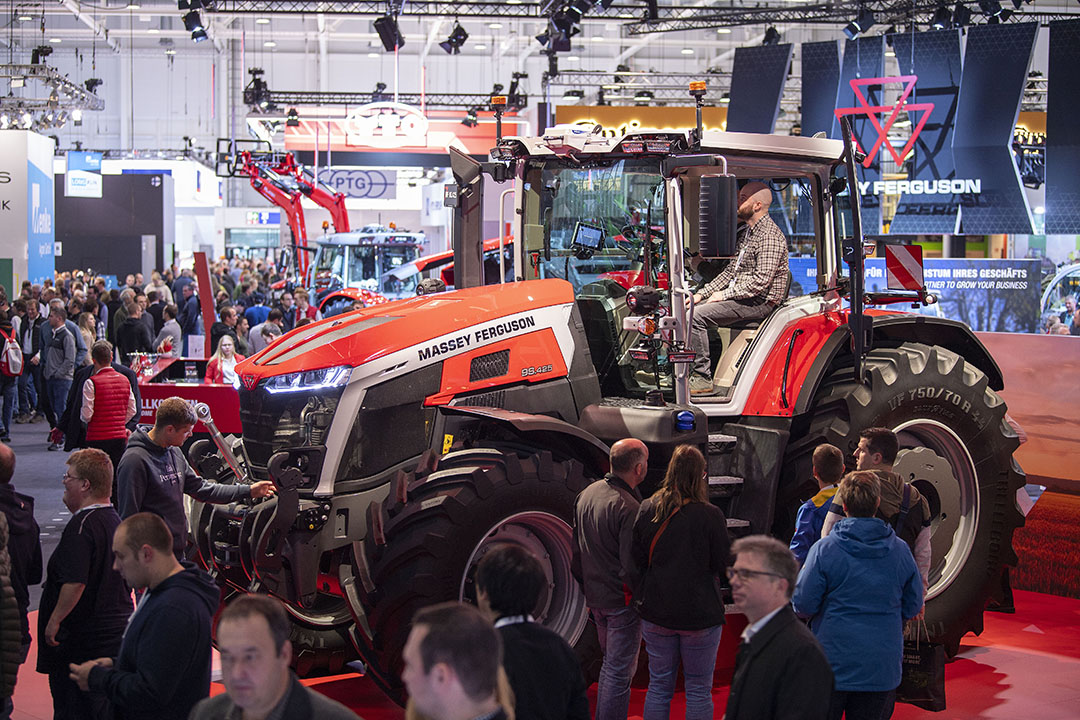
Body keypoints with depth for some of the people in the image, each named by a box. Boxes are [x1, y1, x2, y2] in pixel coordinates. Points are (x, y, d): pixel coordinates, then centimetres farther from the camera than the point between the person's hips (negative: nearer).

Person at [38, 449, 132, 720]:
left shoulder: (81, 525, -19)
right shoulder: (115, 520, 10)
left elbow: (75, 582, -26)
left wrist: (55, 619, -16)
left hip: (80, 637, -9)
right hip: (116, 631, 9)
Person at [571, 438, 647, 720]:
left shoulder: (587, 494, 2)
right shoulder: (628, 508, -24)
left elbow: (576, 550, 12)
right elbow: (632, 567, -24)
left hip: (595, 598, 8)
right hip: (621, 600, -8)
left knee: (610, 663, 24)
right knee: (620, 671, 1)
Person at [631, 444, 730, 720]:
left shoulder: (647, 509, -4)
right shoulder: (710, 516, -15)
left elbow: (637, 561, 1)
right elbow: (724, 565, -7)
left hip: (656, 613, 3)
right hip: (700, 614, -3)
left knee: (659, 686, 15)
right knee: (699, 690, 9)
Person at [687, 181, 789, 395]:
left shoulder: (770, 236, -15)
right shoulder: (748, 232, 18)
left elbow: (761, 281, -23)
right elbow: (732, 270, 21)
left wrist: (724, 294, -16)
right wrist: (702, 293, 10)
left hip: (759, 303, -10)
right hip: (741, 297, 10)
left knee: (696, 316, -23)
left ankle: (703, 379, -20)